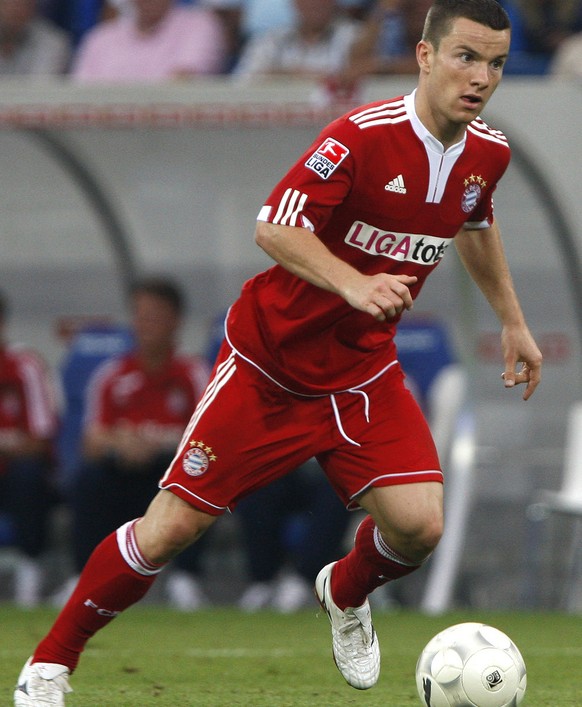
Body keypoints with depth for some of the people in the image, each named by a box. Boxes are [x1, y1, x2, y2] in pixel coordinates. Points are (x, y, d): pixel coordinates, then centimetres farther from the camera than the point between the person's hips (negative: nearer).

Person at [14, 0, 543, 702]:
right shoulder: (364, 134, -24)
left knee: (418, 524, -15)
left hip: (364, 371, 5)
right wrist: (353, 284, -42)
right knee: (172, 527, -6)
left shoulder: (487, 153, -2)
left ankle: (347, 593, 22)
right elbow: (273, 228, -29)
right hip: (270, 363, -5)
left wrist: (512, 320, 25)